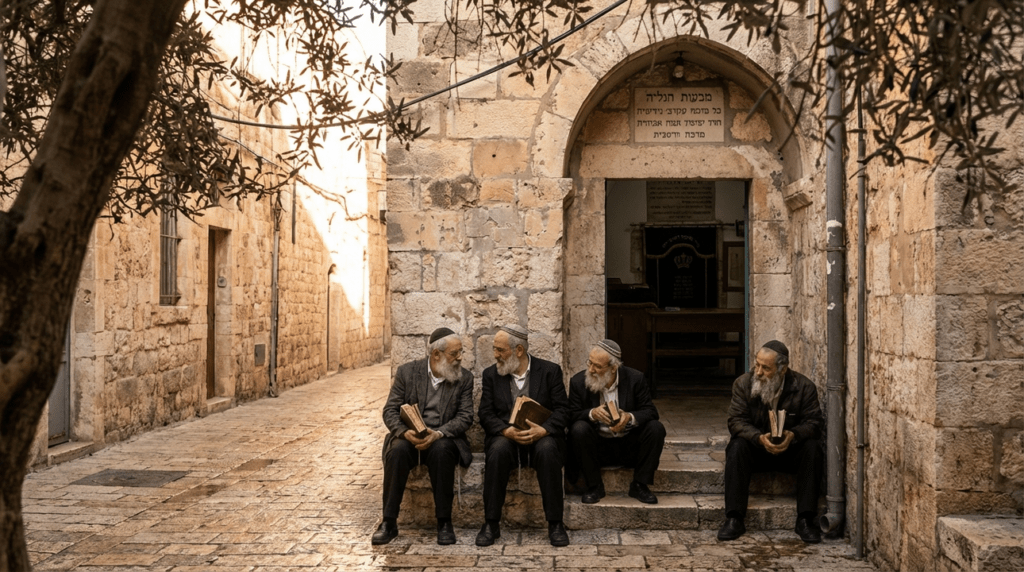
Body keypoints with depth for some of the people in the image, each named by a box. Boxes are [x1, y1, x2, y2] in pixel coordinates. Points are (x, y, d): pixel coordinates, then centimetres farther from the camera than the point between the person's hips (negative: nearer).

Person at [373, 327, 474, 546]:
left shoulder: (464, 378, 4)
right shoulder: (407, 372, 2)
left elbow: (465, 417, -3)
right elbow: (390, 410, 0)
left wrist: (438, 434, -21)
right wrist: (405, 432, -21)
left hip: (443, 438, 0)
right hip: (409, 437, 0)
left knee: (441, 451, -35)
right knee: (397, 451, -33)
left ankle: (444, 523, -22)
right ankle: (389, 523, -22)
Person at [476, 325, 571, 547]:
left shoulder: (550, 371, 4)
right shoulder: (491, 374, 10)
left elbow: (562, 409, -2)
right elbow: (486, 414, 3)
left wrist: (543, 430, -22)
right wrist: (506, 431, -18)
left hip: (541, 436, -1)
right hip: (505, 436, 1)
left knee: (547, 450, -35)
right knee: (498, 450, -33)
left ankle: (555, 524, -23)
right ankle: (491, 524, -23)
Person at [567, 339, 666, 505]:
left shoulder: (635, 379, -5)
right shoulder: (578, 381, -6)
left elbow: (650, 411, -7)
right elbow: (571, 416, -9)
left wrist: (630, 417, -28)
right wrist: (592, 414, -30)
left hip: (629, 447, 1)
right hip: (598, 446, -1)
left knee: (656, 428, -24)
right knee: (579, 429, -30)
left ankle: (639, 485, -10)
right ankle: (594, 486, -15)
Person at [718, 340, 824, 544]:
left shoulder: (804, 387, -10)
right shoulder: (743, 383, -10)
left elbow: (813, 423, -12)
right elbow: (736, 421, -15)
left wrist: (793, 435, -34)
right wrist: (760, 438, -34)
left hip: (790, 449, 0)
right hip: (756, 447, 0)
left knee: (812, 448, -29)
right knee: (737, 447, -31)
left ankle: (805, 520, -22)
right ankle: (734, 519, -29)